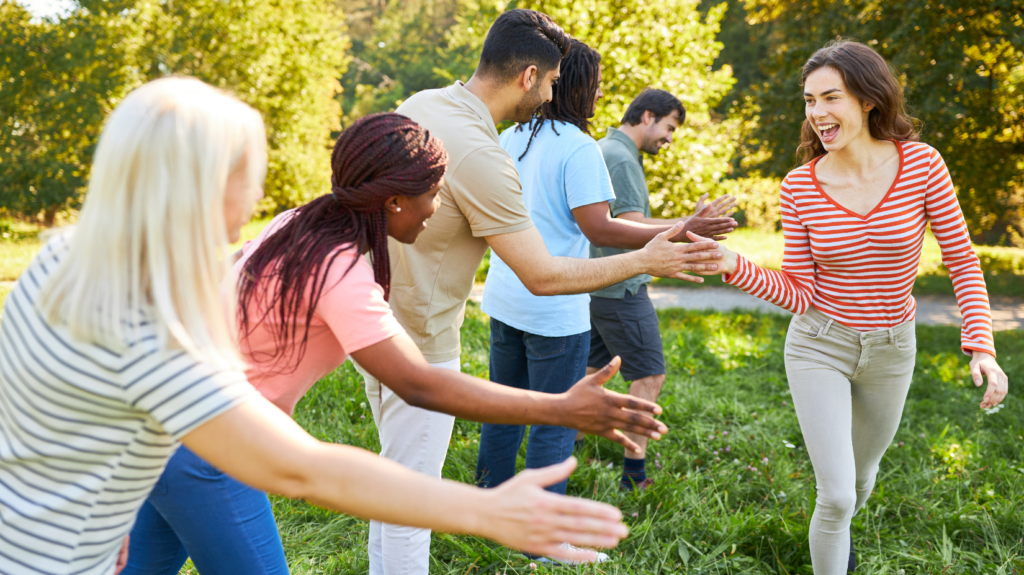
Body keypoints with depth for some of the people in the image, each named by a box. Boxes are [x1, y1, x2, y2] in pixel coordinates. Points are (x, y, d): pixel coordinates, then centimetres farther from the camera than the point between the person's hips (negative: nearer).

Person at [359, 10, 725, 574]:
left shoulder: (419, 104, -1)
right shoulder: (481, 157, -28)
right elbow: (543, 276, -23)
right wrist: (644, 262, -14)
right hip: (416, 346, -9)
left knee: (397, 468, 25)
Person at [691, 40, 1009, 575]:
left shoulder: (921, 163, -13)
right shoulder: (799, 186, -13)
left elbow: (963, 261, -8)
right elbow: (799, 293, -10)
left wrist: (981, 347, -18)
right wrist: (733, 266, -25)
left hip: (891, 350, 2)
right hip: (819, 347, -2)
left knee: (860, 479, 24)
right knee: (836, 495, -7)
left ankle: (836, 526, 60)